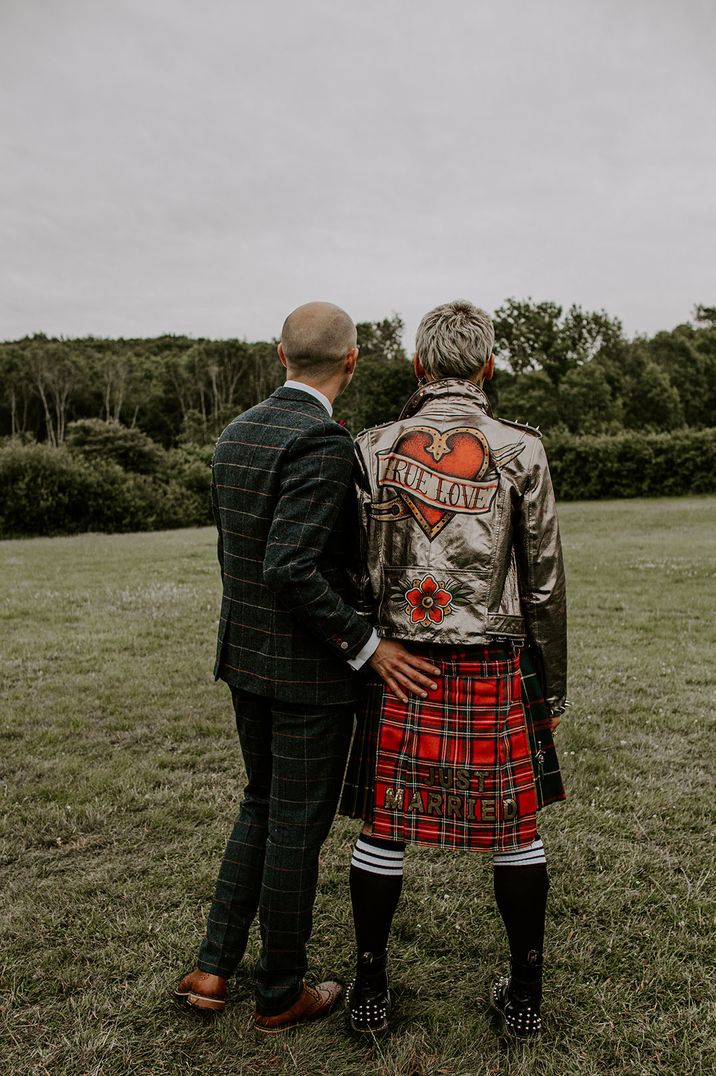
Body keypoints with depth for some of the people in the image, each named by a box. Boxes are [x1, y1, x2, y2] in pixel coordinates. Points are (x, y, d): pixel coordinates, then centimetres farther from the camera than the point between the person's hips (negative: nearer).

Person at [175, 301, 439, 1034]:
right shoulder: (322, 442, -21)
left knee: (263, 808, 23)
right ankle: (281, 992, 27)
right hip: (311, 669, -8)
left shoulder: (237, 434, 6)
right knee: (298, 826, 8)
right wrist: (368, 646, -21)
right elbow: (289, 569, -30)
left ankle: (213, 969, 27)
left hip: (247, 657, 8)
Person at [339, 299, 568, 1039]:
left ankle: (370, 989, 25)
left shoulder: (374, 450, -3)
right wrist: (553, 689, 5)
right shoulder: (519, 452, -8)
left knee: (383, 824, 13)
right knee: (513, 827, 16)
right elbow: (543, 586, -6)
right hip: (493, 676, -1)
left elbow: (356, 577, -2)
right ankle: (524, 993, 26)